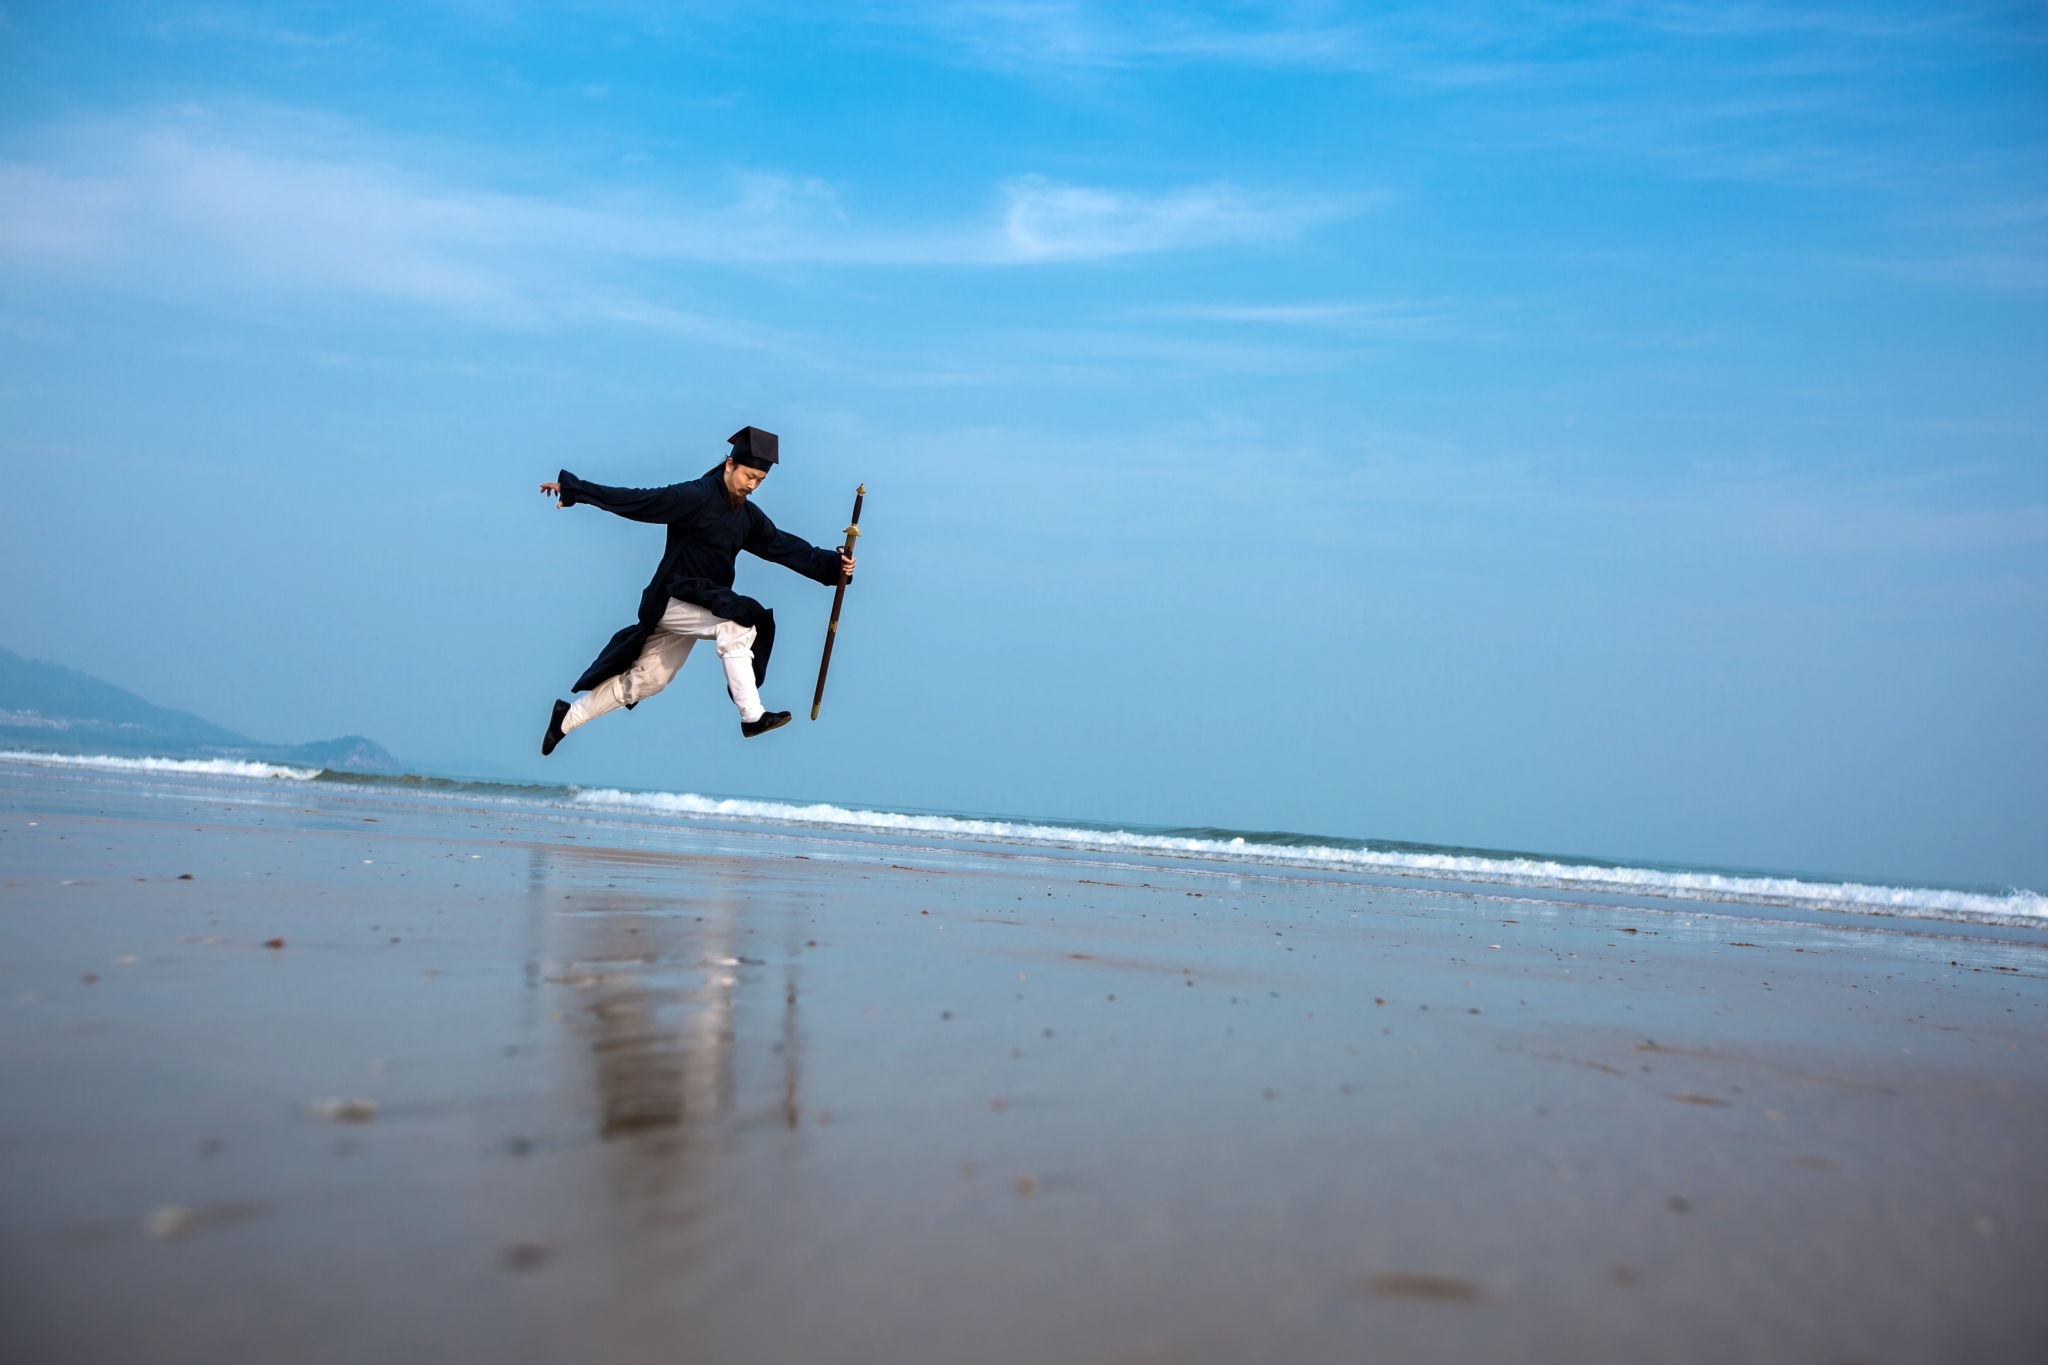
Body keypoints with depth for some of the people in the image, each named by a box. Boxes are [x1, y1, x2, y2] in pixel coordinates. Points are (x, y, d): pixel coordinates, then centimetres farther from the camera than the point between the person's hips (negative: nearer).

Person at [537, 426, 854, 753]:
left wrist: (832, 564, -10)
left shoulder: (748, 516, 6)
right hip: (673, 600, -8)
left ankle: (568, 717, 28)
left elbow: (785, 546, 2)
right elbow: (634, 500, -18)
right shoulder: (694, 497, -17)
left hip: (703, 603, 8)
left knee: (644, 680, 15)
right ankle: (752, 717, -22)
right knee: (737, 627, -27)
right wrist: (572, 489, -19)